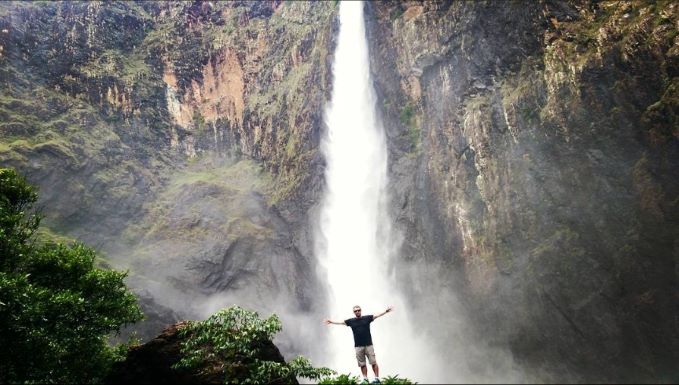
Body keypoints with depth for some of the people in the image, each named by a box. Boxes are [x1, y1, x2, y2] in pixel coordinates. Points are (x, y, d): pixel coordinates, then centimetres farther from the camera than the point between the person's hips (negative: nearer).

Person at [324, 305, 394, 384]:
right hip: (358, 346, 2)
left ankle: (377, 378, 2)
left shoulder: (367, 318, 2)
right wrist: (331, 322, 11)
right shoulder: (351, 321, 6)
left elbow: (377, 315, -1)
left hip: (368, 345, -2)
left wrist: (386, 311, -11)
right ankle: (365, 379, 13)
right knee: (362, 364, 6)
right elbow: (340, 322, 12)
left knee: (373, 362, -3)